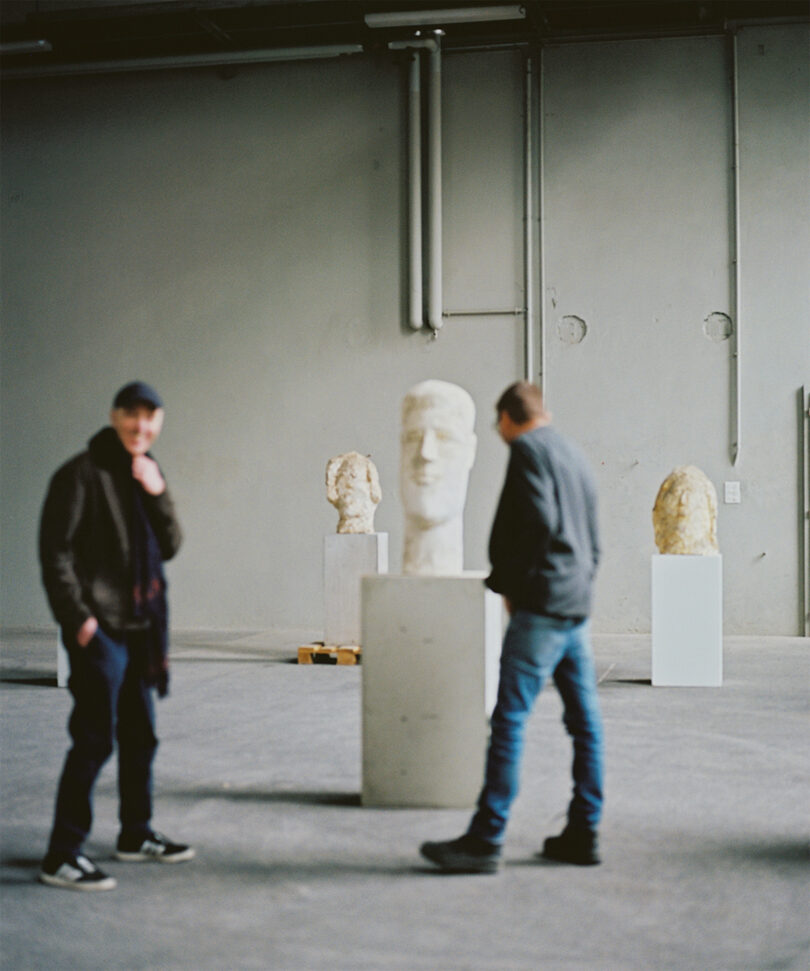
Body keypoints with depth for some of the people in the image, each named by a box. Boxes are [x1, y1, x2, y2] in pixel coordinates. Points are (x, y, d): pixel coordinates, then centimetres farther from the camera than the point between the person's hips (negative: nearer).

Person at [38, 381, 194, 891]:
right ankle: (62, 856, -2)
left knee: (140, 735, 17)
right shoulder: (81, 474, -10)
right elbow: (56, 552, -13)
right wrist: (77, 616, -18)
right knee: (95, 739, -9)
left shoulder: (149, 474, 13)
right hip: (99, 629, -8)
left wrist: (159, 496, -7)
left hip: (139, 626, 8)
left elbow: (170, 547, 7)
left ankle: (137, 834, 31)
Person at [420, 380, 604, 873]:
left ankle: (485, 840, -7)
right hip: (578, 609, 9)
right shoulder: (576, 456, 21)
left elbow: (540, 521, -20)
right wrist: (579, 591, 20)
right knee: (585, 721, 9)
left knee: (509, 720, -8)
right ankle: (583, 833, 15)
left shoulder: (528, 449, -6)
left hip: (542, 606, -9)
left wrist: (512, 583, -10)